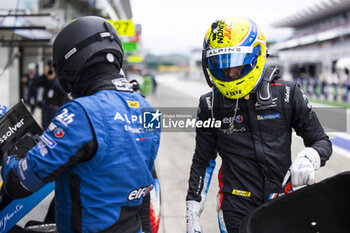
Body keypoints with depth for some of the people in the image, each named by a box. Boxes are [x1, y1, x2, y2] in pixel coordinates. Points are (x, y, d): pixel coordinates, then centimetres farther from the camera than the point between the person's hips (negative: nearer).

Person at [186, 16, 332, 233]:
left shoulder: (287, 94, -4)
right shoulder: (211, 106, -1)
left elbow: (322, 141, 3)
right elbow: (203, 161, 8)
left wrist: (308, 159, -20)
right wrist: (192, 211, 4)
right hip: (236, 213, 0)